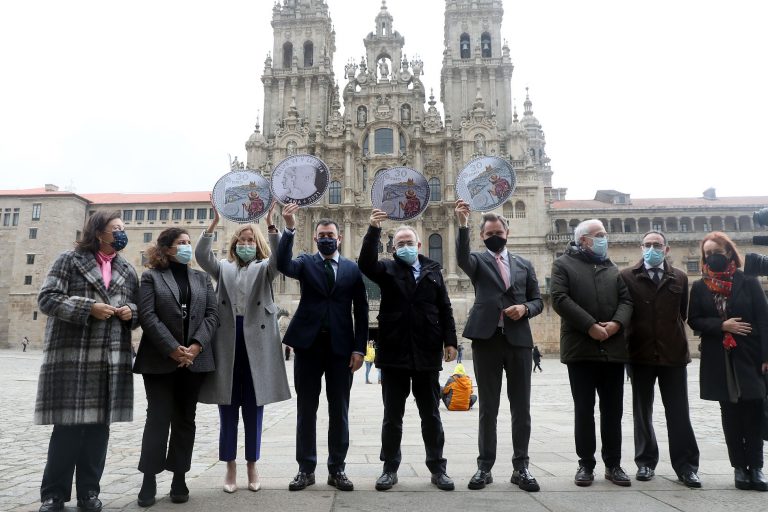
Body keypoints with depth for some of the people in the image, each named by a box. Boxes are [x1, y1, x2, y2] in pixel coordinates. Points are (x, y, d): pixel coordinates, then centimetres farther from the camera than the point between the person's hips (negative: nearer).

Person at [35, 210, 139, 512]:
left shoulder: (127, 270, 16)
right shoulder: (70, 260, 2)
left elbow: (138, 309, 20)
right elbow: (47, 298, -5)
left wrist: (131, 312, -3)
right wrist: (88, 308, -16)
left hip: (112, 359, 4)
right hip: (73, 356, -4)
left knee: (99, 426, 7)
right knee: (68, 425, -2)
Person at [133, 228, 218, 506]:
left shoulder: (202, 278, 13)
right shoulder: (151, 276, 3)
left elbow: (212, 314, 4)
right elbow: (147, 316, -8)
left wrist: (197, 346, -11)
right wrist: (172, 349, -16)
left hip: (195, 359, 3)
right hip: (160, 360, -3)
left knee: (185, 419, 8)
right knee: (158, 418, -1)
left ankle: (179, 478, 17)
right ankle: (149, 480, 10)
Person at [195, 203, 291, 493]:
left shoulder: (264, 269, 10)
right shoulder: (224, 268, 13)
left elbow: (278, 259, -12)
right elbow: (201, 256, -6)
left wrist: (271, 225, -23)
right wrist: (215, 222, -15)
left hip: (256, 343, -1)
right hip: (227, 343, 1)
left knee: (254, 410, 7)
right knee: (228, 410, 7)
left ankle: (252, 465, 20)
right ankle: (230, 467, 19)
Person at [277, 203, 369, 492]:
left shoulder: (352, 269, 7)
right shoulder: (306, 263, 6)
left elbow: (361, 311, 5)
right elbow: (283, 266, -17)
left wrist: (359, 348, -2)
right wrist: (289, 229, -27)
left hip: (341, 346, 1)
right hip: (308, 343, 0)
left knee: (339, 411, 7)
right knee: (306, 409, 7)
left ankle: (337, 469, 19)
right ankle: (306, 469, 19)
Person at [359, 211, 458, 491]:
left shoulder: (433, 270, 9)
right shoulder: (387, 269, 5)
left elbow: (445, 309, 8)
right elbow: (365, 263, -16)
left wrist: (450, 341, 1)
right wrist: (374, 230, -23)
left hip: (427, 353, 1)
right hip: (394, 352, -1)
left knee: (431, 415, 10)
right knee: (392, 415, 8)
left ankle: (437, 468, 22)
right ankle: (390, 468, 20)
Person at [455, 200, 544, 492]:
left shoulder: (524, 265, 14)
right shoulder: (478, 261, 6)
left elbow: (538, 301, 14)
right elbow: (462, 257, -18)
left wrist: (524, 308, -9)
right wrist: (463, 225, -32)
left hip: (519, 340, 2)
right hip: (486, 340, -2)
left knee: (521, 408, 6)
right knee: (487, 408, 6)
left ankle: (521, 467, 17)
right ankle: (485, 467, 15)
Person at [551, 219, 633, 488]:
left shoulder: (612, 268, 18)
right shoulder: (563, 264, 2)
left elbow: (626, 300, 10)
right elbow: (560, 299, -11)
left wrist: (616, 323, -11)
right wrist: (590, 326, -16)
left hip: (613, 349, 4)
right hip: (581, 348, -4)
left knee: (613, 411, 9)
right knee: (584, 410, 3)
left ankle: (613, 464, 20)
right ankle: (586, 464, 14)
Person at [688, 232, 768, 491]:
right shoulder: (699, 287, 6)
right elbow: (694, 320, 4)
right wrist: (722, 326, -13)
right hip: (719, 360, 1)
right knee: (731, 414, 7)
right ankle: (739, 467, 15)